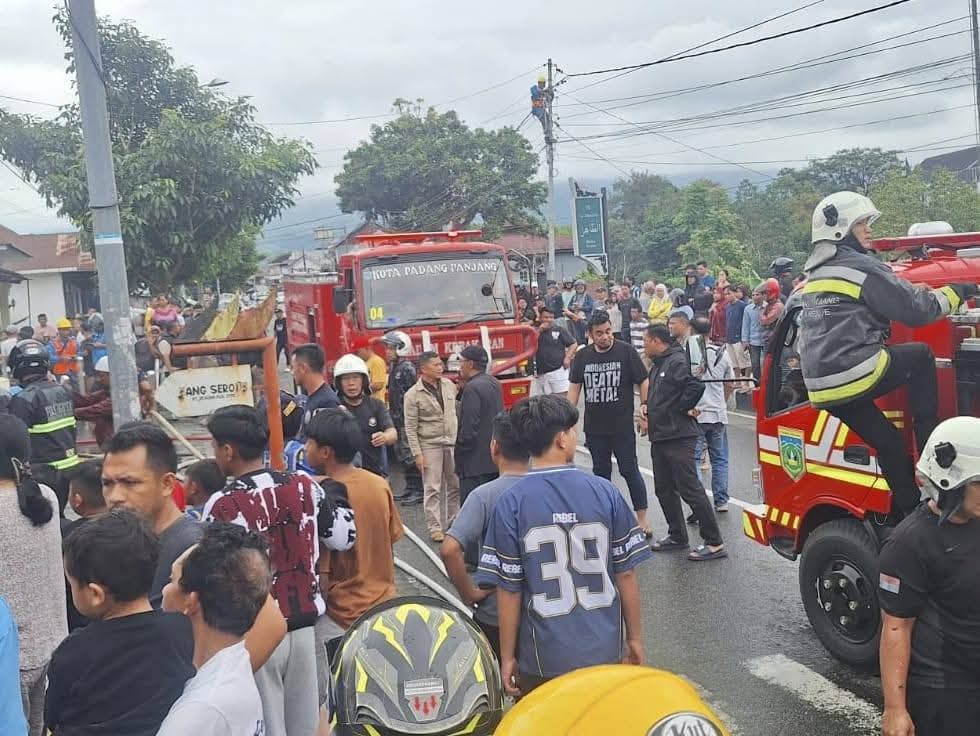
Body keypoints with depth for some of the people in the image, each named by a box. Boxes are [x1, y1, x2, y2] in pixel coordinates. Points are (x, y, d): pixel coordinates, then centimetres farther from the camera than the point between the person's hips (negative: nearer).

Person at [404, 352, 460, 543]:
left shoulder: (449, 385, 5)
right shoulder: (413, 395, -9)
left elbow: (456, 411, 12)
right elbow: (410, 428, -8)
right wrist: (417, 454, -11)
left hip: (452, 442, 5)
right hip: (429, 445, -4)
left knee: (456, 485, 10)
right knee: (432, 488, 0)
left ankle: (454, 522, 24)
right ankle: (435, 527, 9)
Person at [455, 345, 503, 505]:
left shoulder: (472, 388, -18)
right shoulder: (494, 383, 9)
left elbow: (469, 428, -21)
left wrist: (459, 452, -6)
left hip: (476, 463, -9)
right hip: (495, 458, 9)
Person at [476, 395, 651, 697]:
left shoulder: (511, 504, -12)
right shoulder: (605, 493, -9)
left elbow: (508, 589, -10)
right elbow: (626, 573, -4)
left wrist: (507, 657, 2)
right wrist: (635, 637, 9)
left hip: (542, 660, -1)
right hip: (604, 652, 1)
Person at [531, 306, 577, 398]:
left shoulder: (559, 330, 1)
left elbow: (573, 344, 3)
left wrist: (567, 358, -9)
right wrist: (539, 331, -9)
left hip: (558, 371, -3)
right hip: (540, 374, 3)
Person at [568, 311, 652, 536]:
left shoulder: (626, 351, -5)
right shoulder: (582, 356, 5)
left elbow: (643, 382, -2)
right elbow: (574, 387, 9)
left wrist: (645, 408, -12)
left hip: (622, 426, -3)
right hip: (594, 427, 4)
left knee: (630, 471, 1)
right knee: (600, 472, 14)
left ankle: (642, 519, 9)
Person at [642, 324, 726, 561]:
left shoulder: (677, 362, -15)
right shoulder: (658, 365, 16)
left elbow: (696, 386, -29)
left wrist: (682, 409, -16)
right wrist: (649, 415, 11)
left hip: (678, 437, -10)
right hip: (659, 436, 10)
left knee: (690, 489, -8)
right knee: (664, 489, 15)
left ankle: (714, 543, -1)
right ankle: (677, 536, 28)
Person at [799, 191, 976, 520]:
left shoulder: (816, 273, 20)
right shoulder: (862, 268, -8)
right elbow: (916, 308, -9)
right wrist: (955, 292, 9)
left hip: (823, 387, 8)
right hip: (855, 375, -8)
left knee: (889, 444, 17)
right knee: (921, 356, 13)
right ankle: (929, 446, 15)